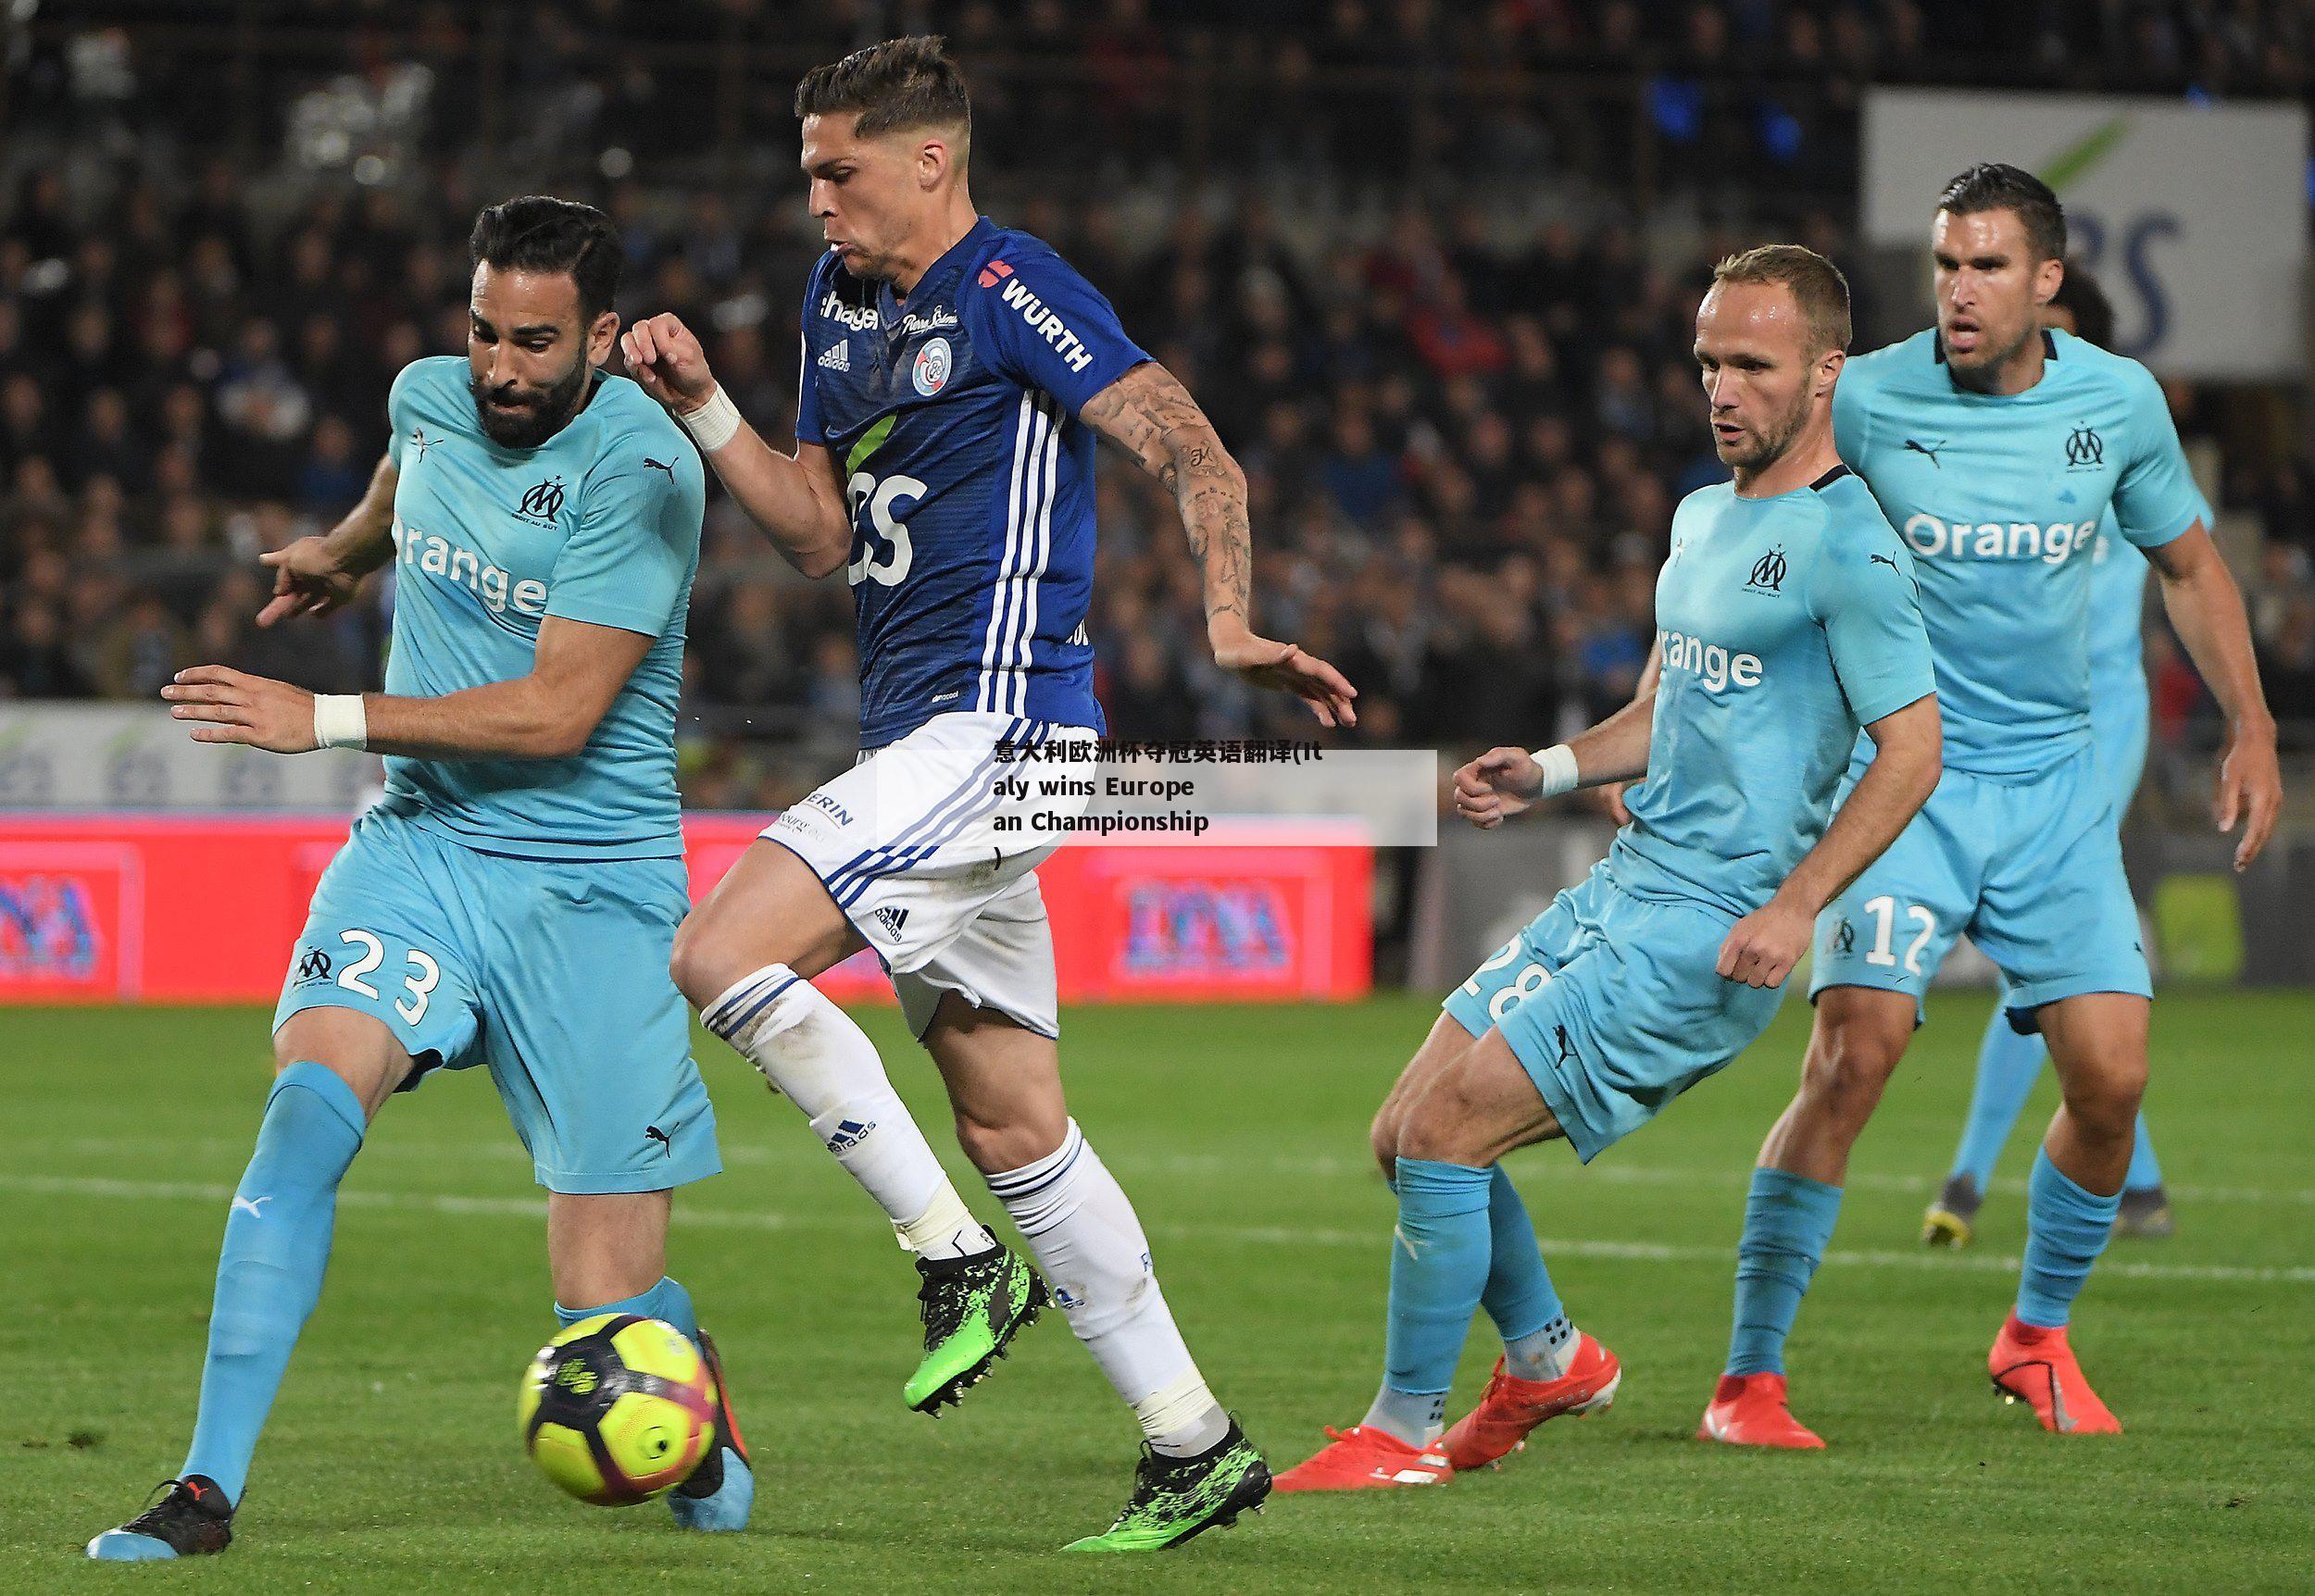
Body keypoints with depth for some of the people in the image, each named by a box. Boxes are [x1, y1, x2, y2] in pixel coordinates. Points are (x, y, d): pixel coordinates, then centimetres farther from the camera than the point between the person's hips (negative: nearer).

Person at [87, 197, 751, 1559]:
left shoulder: (641, 466, -16)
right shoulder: (431, 400, 3)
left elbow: (558, 714, -20)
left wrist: (326, 720, -20)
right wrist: (343, 555, 51)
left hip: (589, 881, -4)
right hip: (420, 842, 4)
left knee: (608, 1309, -7)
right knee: (310, 1098, -25)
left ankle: (707, 1409, 31)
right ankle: (208, 1490, -24)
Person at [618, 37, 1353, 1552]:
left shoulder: (1014, 293, -10)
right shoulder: (840, 297, 16)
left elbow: (1197, 459, -16)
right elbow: (824, 531, 19)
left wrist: (1231, 625, -31)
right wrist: (701, 405, 6)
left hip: (997, 718, -9)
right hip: (927, 743, 9)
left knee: (722, 955, -20)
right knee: (1015, 1129, 8)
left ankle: (958, 1256, -11)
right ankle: (1194, 1442, 12)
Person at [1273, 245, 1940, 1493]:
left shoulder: (1846, 543, -12)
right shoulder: (1701, 517, 16)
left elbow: (1911, 746, -15)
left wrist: (1794, 906, -23)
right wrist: (1546, 773, 10)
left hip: (1707, 932, -9)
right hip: (1621, 888, 9)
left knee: (1445, 1134, -15)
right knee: (1403, 1140, 8)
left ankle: (1402, 1433, -2)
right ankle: (1547, 1358, 29)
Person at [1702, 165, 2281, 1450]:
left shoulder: (2119, 402, -1)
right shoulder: (1863, 401, -10)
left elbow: (2185, 563, 15)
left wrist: (2250, 731, 10)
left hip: (2053, 778, 3)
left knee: (2111, 1077, -4)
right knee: (1851, 1057, -18)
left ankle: (2038, 1335, 23)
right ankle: (1749, 1378, -10)